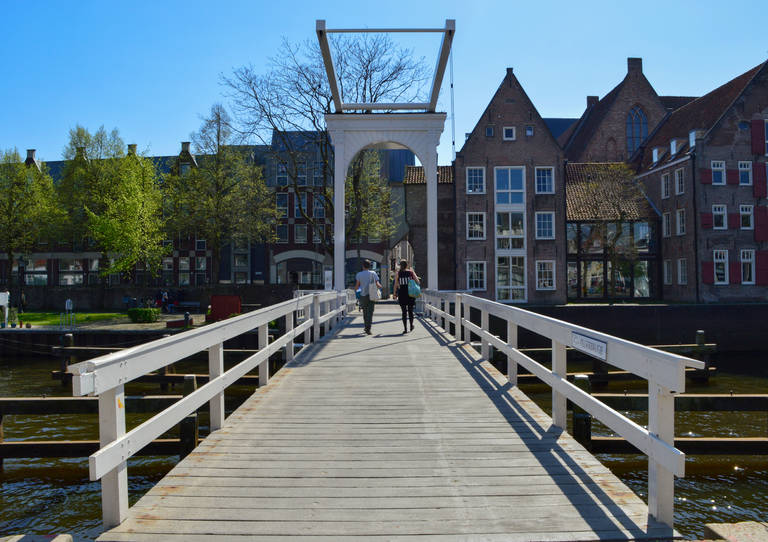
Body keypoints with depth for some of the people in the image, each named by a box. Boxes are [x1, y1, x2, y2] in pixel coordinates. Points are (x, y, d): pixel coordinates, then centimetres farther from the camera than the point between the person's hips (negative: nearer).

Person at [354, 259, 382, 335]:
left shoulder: (359, 274, 1)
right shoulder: (373, 273, 0)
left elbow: (357, 286, 1)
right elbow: (377, 284, -7)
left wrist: (355, 288, 24)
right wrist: (380, 286, 14)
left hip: (363, 295, 1)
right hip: (371, 295, -1)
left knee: (365, 312, 17)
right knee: (370, 312, -1)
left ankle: (366, 327, 25)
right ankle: (368, 329, -11)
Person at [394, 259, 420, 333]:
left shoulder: (398, 273, 0)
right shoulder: (411, 272, 0)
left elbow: (396, 285, -3)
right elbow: (418, 282, -4)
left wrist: (395, 293, 6)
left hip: (402, 294, 0)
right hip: (410, 294, 0)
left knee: (404, 312, 4)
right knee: (410, 310, 17)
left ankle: (405, 328, -1)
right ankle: (411, 325, 28)